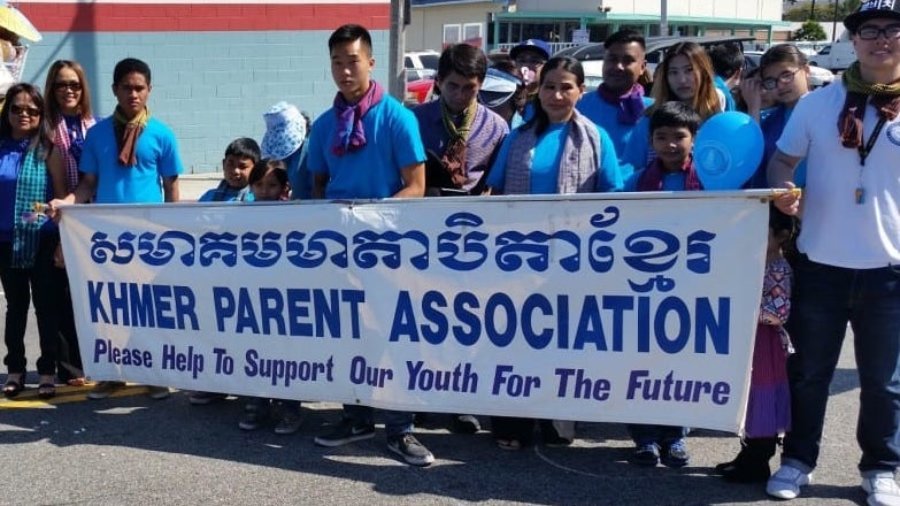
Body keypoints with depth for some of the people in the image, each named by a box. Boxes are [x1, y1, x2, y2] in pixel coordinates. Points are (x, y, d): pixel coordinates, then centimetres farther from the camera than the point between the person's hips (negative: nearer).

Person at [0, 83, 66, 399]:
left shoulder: (48, 149, -1)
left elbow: (62, 196, -1)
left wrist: (63, 240, -6)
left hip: (43, 241, -2)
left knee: (46, 305, 3)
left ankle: (48, 371, 11)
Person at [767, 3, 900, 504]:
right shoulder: (818, 103, 1)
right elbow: (783, 160, 6)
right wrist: (783, 190, -17)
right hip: (821, 262, 1)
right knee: (809, 372, 13)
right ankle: (798, 460, 27)